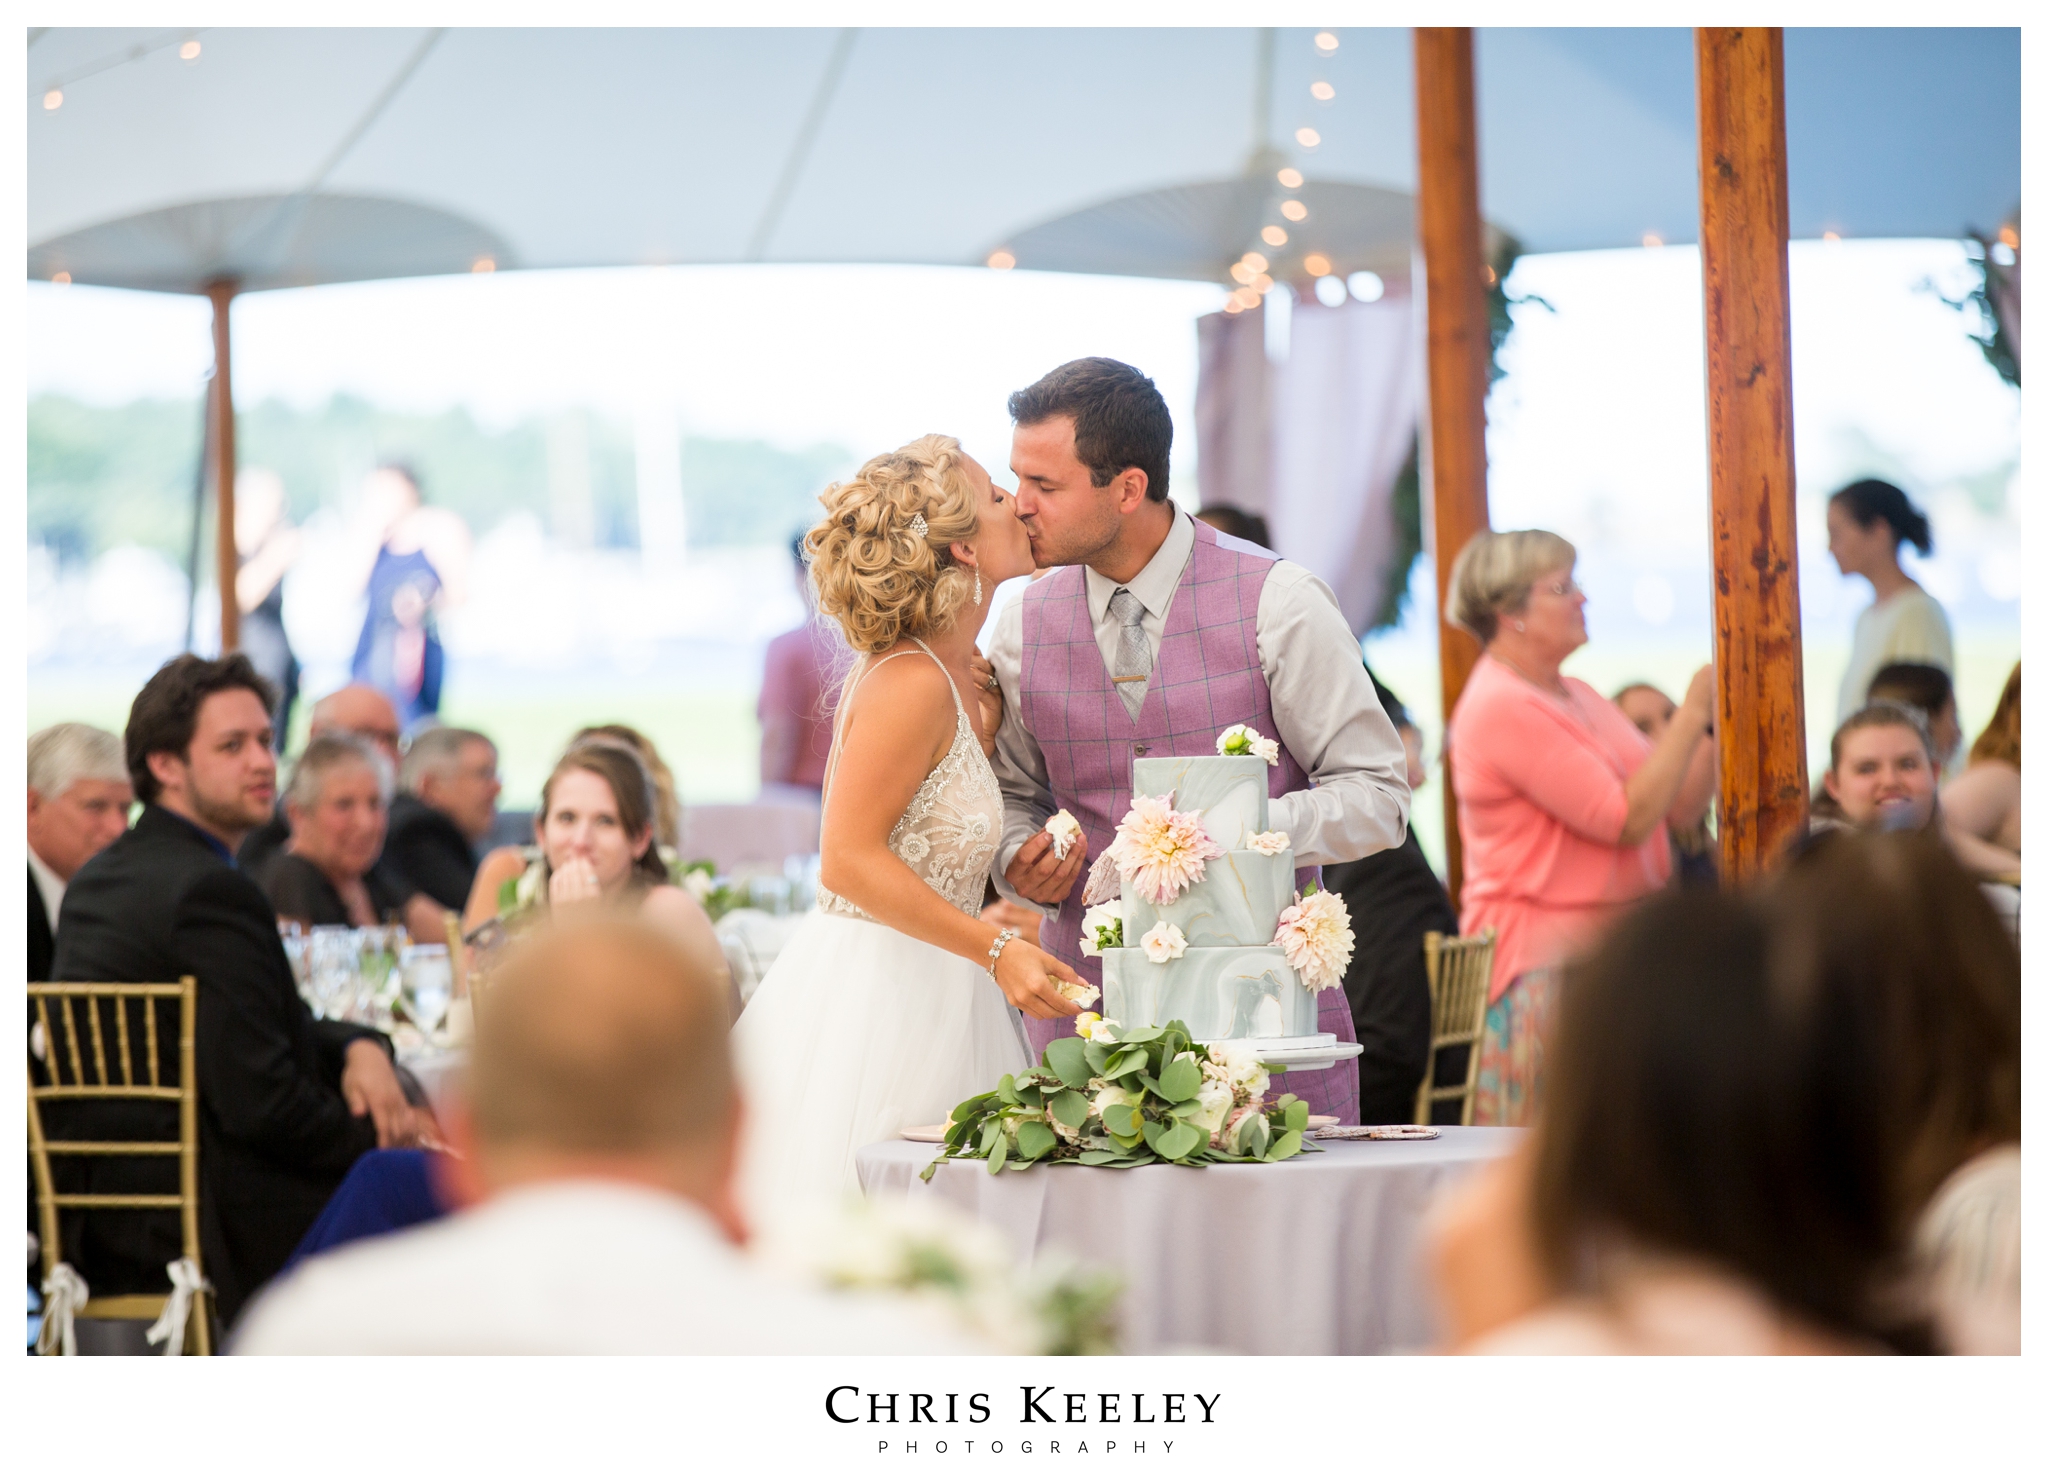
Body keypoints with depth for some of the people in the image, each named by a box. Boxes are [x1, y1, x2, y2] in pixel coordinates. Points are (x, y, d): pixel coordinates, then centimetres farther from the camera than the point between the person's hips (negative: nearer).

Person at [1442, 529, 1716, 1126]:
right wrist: (1693, 713, -11)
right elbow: (1627, 819, -17)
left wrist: (1714, 717, 4)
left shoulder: (1575, 696, 17)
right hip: (1544, 958, -9)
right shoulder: (1501, 707, -13)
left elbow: (1681, 801, 16)